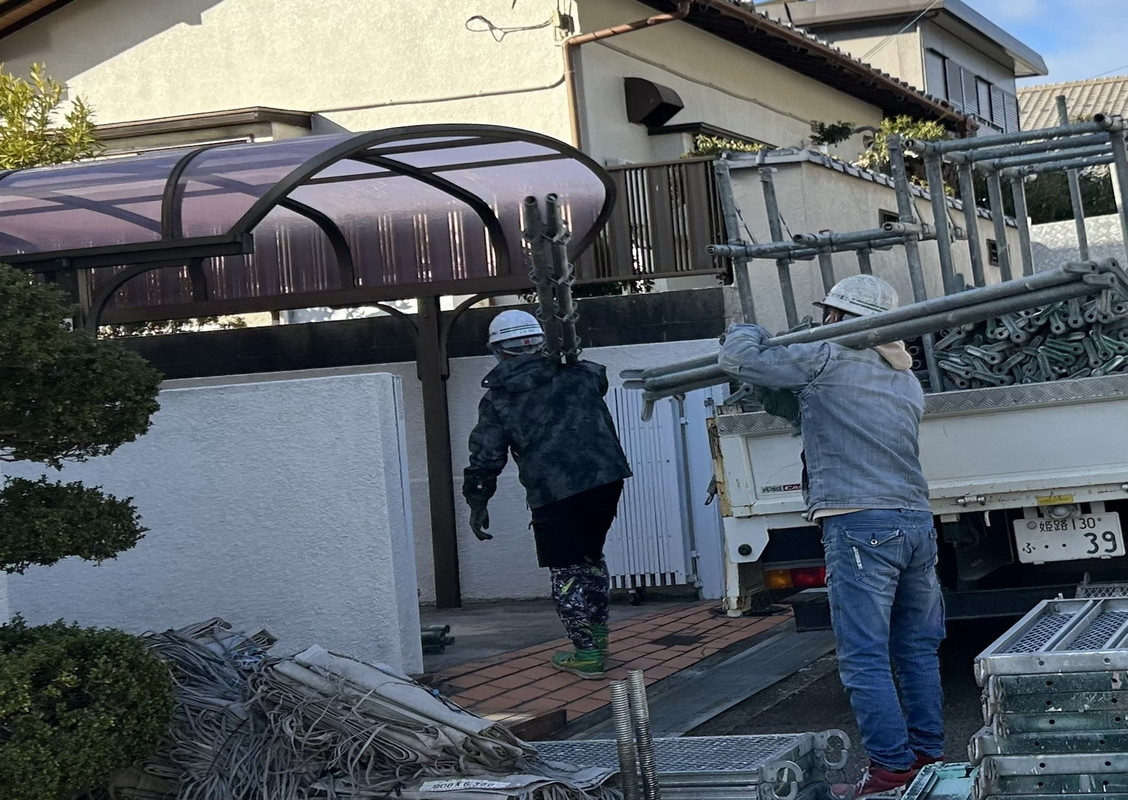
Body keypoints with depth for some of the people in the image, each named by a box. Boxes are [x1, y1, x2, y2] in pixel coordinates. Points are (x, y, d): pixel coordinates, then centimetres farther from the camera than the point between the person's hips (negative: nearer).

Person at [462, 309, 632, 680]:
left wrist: (477, 504, 14)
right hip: (607, 477, 4)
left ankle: (587, 655, 4)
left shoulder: (497, 399, 2)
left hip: (554, 493, -4)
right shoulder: (576, 372, 11)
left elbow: (485, 457, 2)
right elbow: (600, 377, 35)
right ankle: (597, 637, 30)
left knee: (566, 572, 6)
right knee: (591, 556, 23)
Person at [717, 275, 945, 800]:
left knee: (864, 656, -4)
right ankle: (928, 755, 18)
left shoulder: (827, 359, -3)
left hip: (859, 525, -8)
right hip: (916, 521, 8)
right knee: (917, 649, 14)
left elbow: (737, 360, 0)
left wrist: (746, 334, 23)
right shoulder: (907, 379, 21)